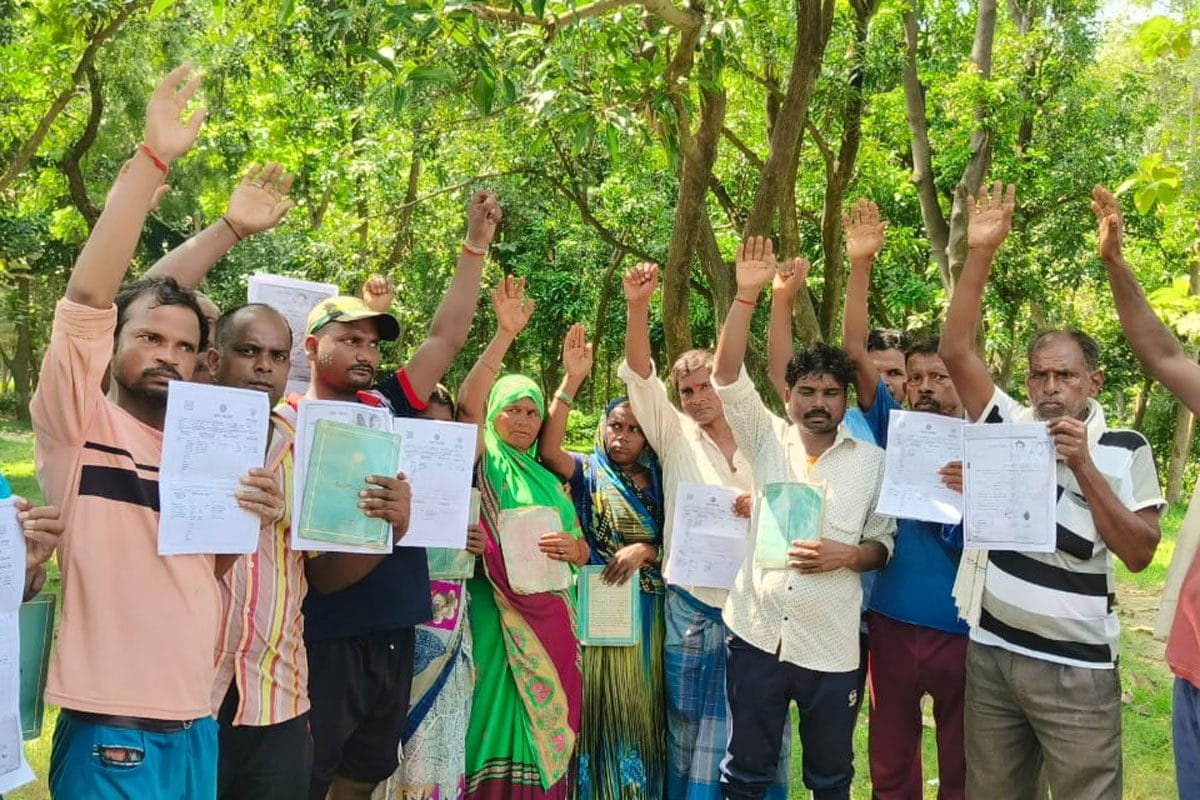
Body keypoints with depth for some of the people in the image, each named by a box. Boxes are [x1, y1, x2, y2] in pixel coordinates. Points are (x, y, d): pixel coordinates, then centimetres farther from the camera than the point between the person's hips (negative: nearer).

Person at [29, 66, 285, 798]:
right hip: (108, 734, -5)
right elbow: (87, 297, -19)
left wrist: (256, 520, -7)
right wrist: (153, 159, -24)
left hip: (198, 727, 5)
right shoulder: (79, 424, -5)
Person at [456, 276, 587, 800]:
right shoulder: (484, 462, 2)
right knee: (501, 716, -7)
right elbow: (467, 402, -16)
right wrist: (504, 334, -24)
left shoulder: (549, 481, 18)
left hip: (551, 621, 5)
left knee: (544, 724, 7)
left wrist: (572, 549, -8)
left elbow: (583, 549, 17)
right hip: (497, 617, -5)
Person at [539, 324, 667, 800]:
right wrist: (572, 379, -26)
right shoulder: (589, 473, 0)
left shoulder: (658, 481, 8)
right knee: (602, 703, 4)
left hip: (648, 611, 3)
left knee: (640, 703, 11)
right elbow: (547, 449, -20)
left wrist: (644, 551, -16)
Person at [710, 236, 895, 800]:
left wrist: (847, 554, -17)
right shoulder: (767, 440, 3)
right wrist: (747, 294, -17)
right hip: (756, 634, 0)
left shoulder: (873, 461, 2)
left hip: (833, 646, 0)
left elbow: (884, 547, 5)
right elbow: (726, 374, -8)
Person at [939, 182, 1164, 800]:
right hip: (990, 652, 3)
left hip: (1076, 667, -3)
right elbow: (954, 351, -6)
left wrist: (1083, 466, -19)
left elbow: (1138, 554, -10)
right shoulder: (1008, 424, 2)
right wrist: (980, 252, -14)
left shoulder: (1125, 449, -4)